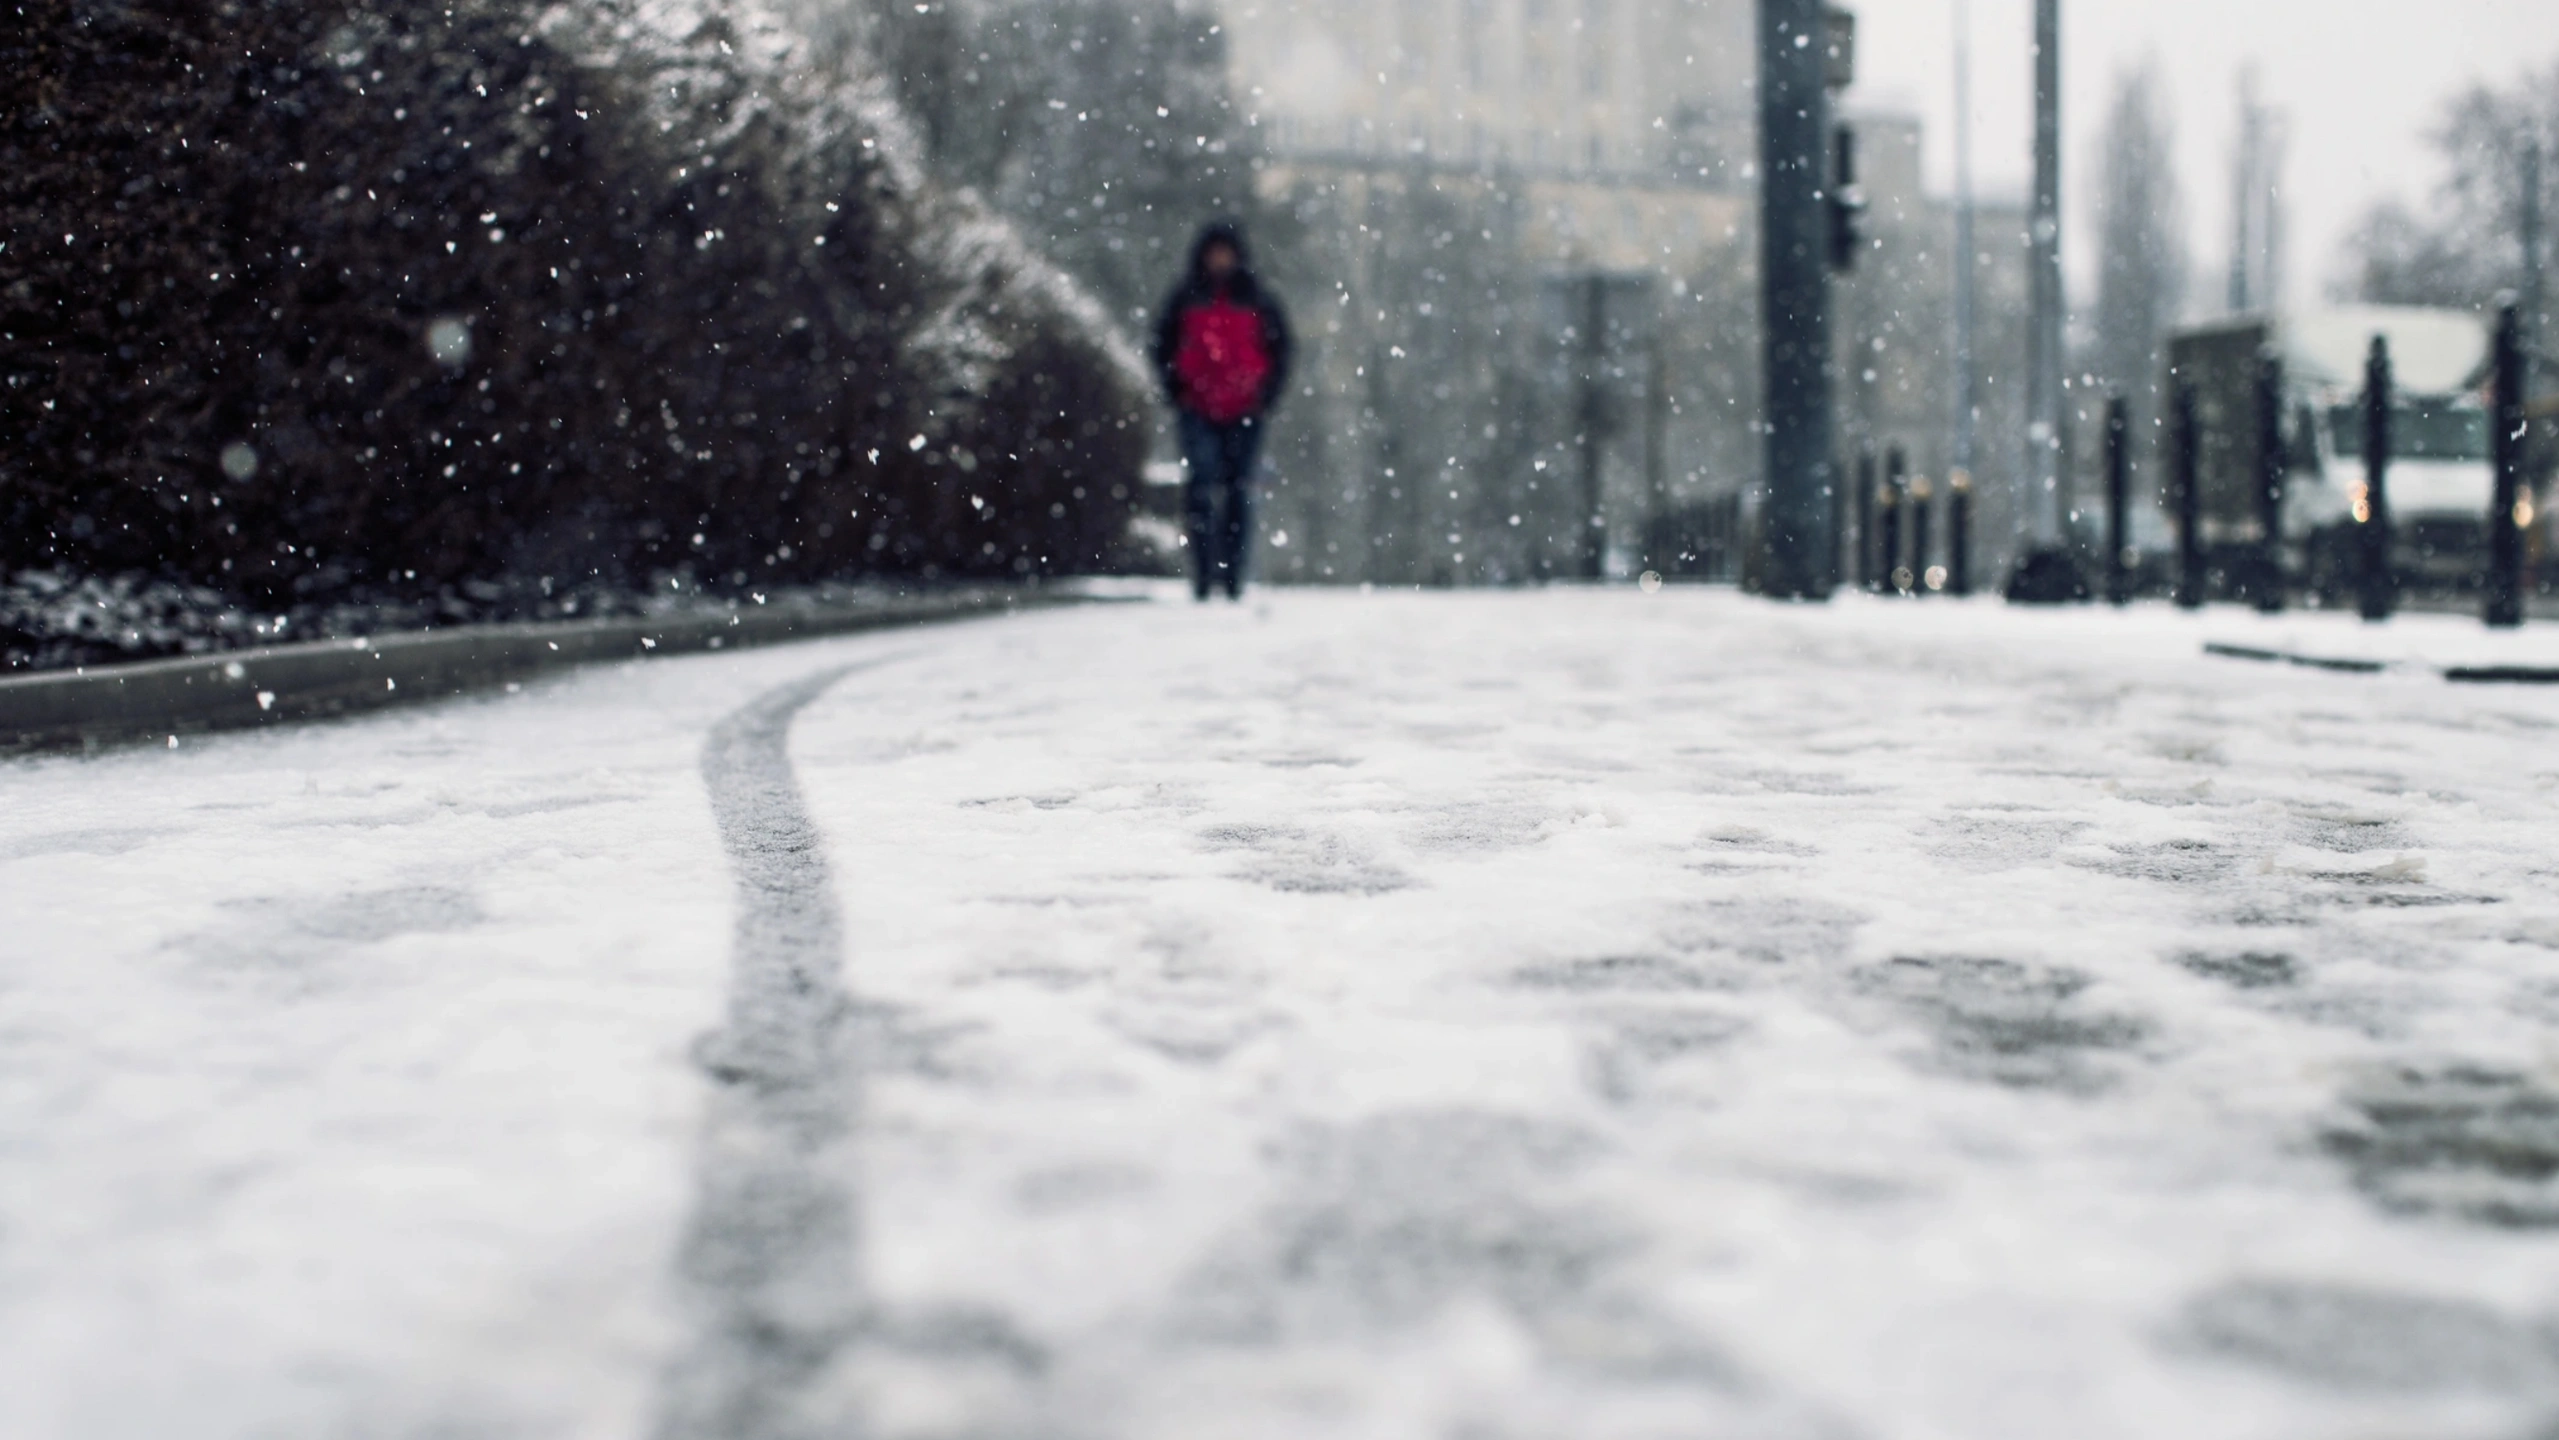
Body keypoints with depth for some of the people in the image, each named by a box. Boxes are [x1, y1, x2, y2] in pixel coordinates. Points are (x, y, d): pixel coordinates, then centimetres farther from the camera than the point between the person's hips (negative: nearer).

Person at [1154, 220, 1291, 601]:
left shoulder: (1257, 302, 7)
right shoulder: (1186, 300, 8)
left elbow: (1280, 349, 11)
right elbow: (1163, 345, 14)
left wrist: (1266, 396, 0)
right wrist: (1177, 391, 2)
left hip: (1245, 412, 0)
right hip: (1198, 412, 0)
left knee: (1239, 491, 2)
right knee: (1202, 487, -11)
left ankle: (1233, 575, 8)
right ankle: (1205, 572, -9)